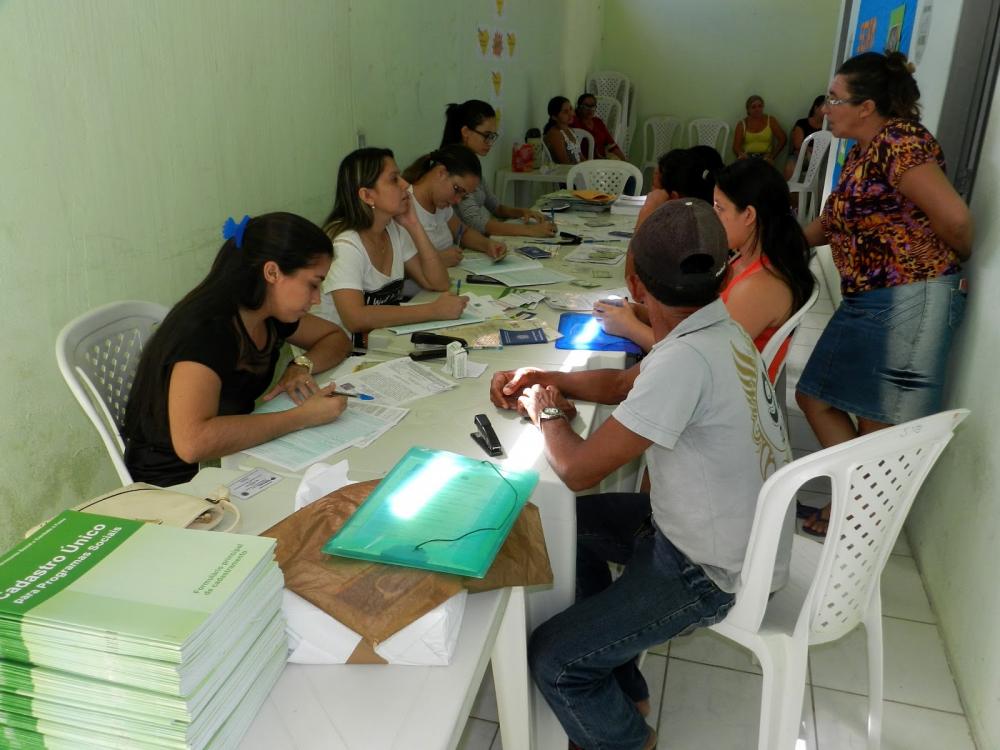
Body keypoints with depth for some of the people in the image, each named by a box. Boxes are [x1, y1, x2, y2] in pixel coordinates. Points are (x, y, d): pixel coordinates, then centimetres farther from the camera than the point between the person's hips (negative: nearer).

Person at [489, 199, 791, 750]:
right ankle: (616, 692, 30)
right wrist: (540, 379, 1)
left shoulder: (686, 359, -33)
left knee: (551, 661, -8)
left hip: (711, 572, -9)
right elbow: (623, 383, 13)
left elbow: (577, 469, -28)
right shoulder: (715, 329, -3)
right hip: (732, 530, 9)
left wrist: (546, 412, -8)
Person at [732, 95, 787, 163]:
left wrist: (773, 156, -7)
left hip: (765, 158, 0)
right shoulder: (741, 124, 10)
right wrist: (741, 154, -22)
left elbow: (783, 138, 7)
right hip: (747, 158, 0)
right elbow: (736, 146, 1)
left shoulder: (770, 121, 11)